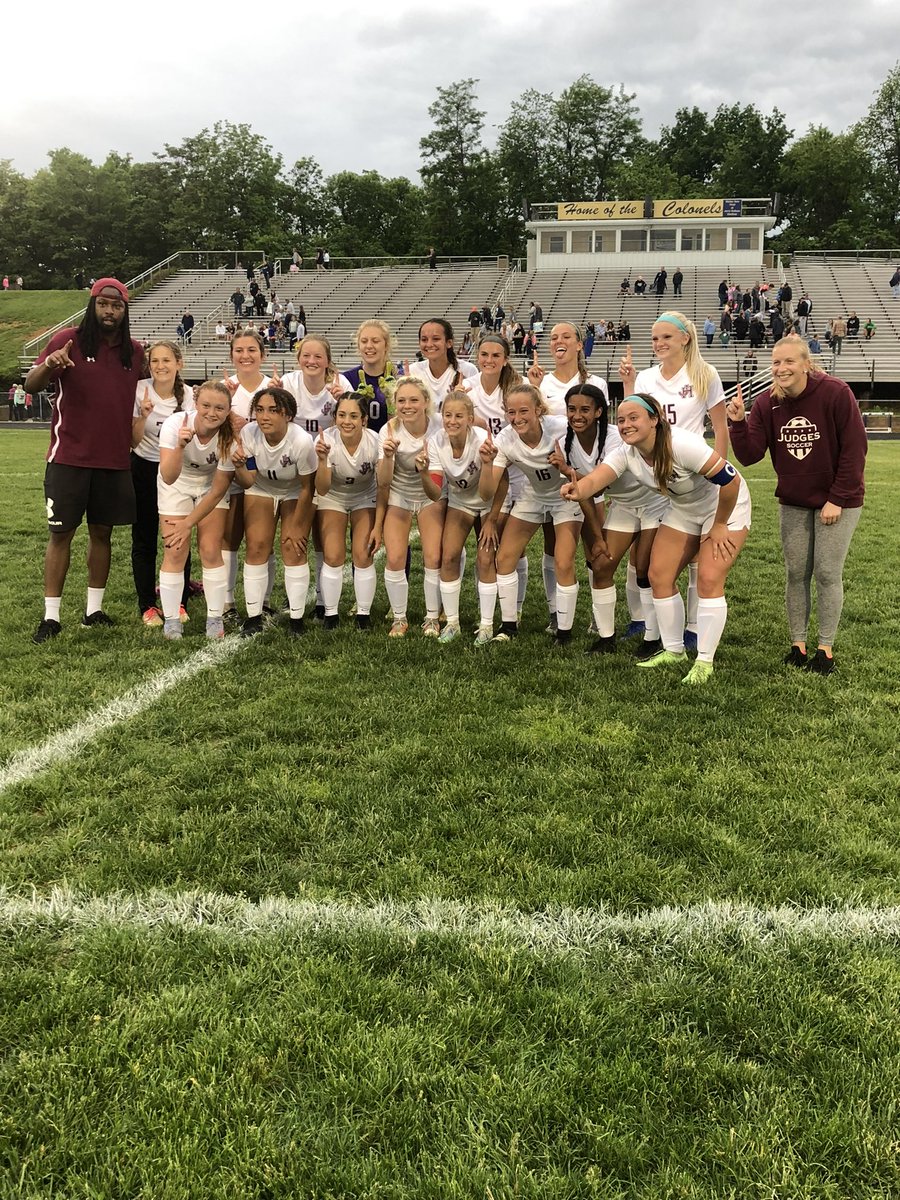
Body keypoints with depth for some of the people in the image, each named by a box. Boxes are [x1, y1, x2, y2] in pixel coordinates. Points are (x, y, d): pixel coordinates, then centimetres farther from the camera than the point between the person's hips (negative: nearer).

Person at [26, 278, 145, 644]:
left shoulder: (134, 351, 7)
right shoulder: (68, 340, -4)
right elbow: (31, 385, -11)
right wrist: (48, 365, -31)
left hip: (115, 459, 4)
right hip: (69, 457, -4)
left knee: (102, 532, 10)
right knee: (61, 533, -1)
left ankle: (94, 610, 20)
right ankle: (50, 616, 4)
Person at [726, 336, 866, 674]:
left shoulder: (835, 393, -18)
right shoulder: (767, 403, -5)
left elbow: (854, 450, -15)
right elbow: (749, 455, -10)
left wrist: (837, 499, -15)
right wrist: (738, 423, -27)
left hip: (838, 501, -4)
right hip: (793, 502, 4)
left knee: (827, 574, -1)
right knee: (796, 573, 6)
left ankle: (826, 648, 10)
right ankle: (797, 644, 17)